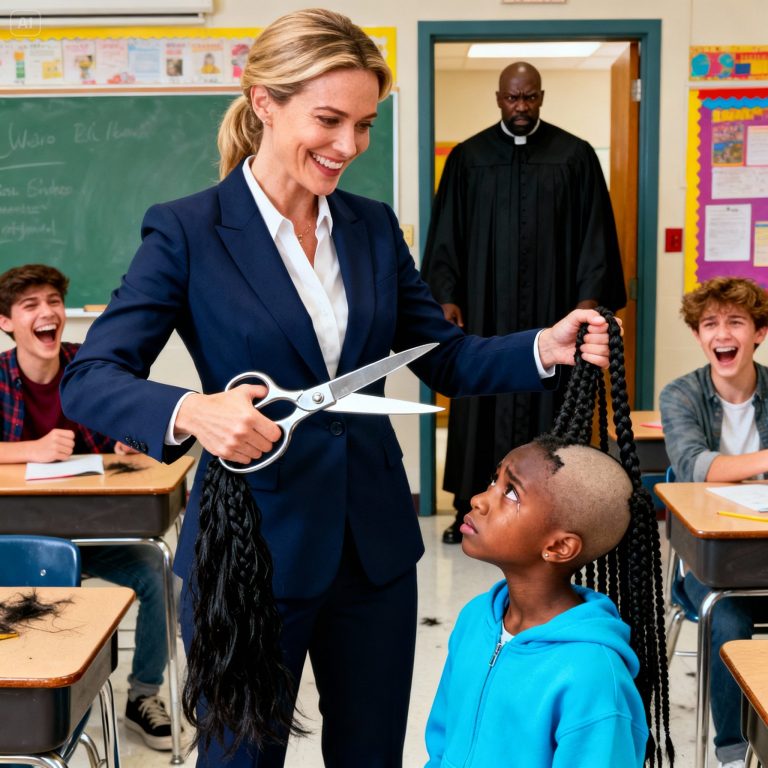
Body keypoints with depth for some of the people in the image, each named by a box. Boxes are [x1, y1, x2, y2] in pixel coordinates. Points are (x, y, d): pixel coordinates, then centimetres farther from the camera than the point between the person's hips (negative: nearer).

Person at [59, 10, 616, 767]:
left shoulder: (374, 226, 5)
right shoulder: (187, 232, -9)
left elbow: (444, 357, 8)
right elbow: (88, 378, -14)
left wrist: (545, 348, -10)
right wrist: (191, 412, -34)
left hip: (374, 544, 5)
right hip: (252, 548, -4)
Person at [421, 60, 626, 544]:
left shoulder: (575, 155, 3)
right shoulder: (468, 156, 6)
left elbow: (594, 231, 1)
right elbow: (446, 233, 5)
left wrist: (590, 296, -8)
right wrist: (446, 296, -3)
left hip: (552, 306, -1)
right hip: (485, 306, 1)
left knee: (548, 400, 3)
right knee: (482, 402, 4)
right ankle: (472, 507, 14)